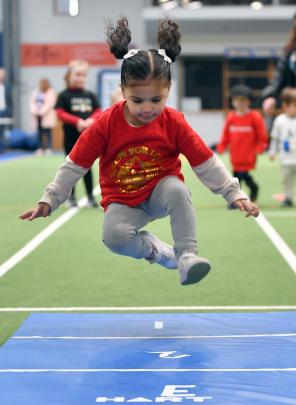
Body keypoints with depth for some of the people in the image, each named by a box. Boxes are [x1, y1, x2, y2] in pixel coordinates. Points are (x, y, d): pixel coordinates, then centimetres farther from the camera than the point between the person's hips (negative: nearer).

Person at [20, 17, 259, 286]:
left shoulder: (174, 123, -10)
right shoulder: (106, 124, -12)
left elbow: (207, 163, -5)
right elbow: (74, 166, -4)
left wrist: (235, 195, -9)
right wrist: (48, 201, -4)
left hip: (161, 193, 0)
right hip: (123, 201, 0)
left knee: (177, 190, -35)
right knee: (113, 236, -31)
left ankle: (188, 256, -27)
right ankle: (156, 250, -5)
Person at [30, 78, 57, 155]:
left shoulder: (51, 93, -4)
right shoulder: (35, 93, 15)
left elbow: (49, 104, -13)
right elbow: (32, 103, 9)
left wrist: (42, 112, -17)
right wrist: (34, 111, -8)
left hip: (47, 116, -5)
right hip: (37, 116, 6)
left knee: (47, 132, -8)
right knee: (40, 132, 5)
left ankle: (49, 148, -6)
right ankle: (41, 148, 9)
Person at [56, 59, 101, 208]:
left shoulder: (90, 95, 8)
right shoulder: (64, 95, -3)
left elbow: (98, 112, 7)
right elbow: (60, 113, -10)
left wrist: (91, 120, -15)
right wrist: (77, 121, -21)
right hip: (71, 136, -2)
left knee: (87, 166, 6)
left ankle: (90, 197, 11)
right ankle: (71, 196, 15)